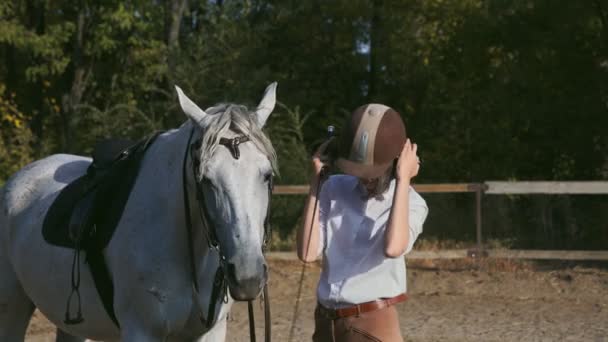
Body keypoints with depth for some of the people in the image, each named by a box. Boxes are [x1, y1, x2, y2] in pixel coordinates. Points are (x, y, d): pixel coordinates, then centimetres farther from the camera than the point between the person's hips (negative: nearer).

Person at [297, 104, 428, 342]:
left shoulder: (410, 203, -6)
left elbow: (393, 248, -29)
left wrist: (403, 181, -22)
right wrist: (316, 182, -7)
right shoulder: (334, 190, 5)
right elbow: (307, 253, -6)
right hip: (326, 323, 5)